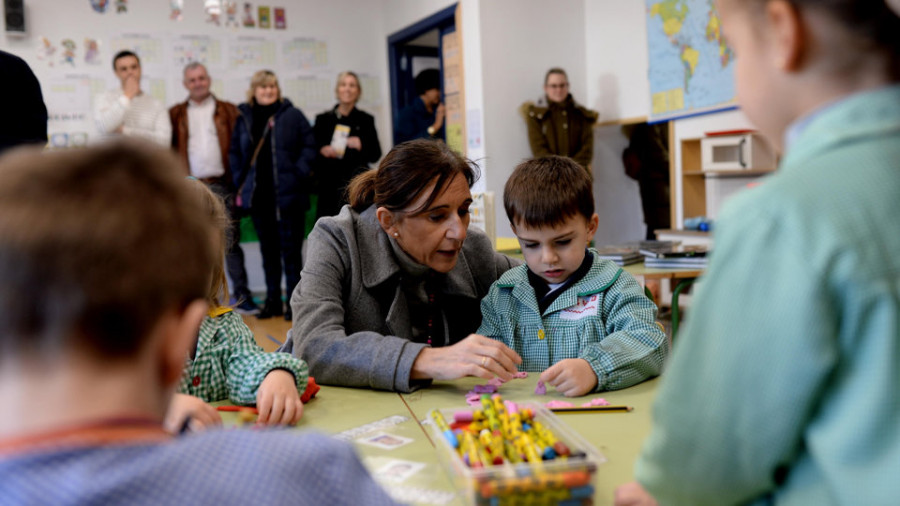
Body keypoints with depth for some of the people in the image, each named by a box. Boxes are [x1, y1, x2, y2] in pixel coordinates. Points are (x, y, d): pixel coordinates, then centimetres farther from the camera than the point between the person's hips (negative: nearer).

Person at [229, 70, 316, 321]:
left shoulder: (292, 115, -1)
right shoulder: (244, 118, 9)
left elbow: (309, 145, -1)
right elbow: (234, 153, 14)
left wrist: (298, 174, -10)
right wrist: (240, 182, 4)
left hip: (288, 196, -4)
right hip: (258, 196, 4)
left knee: (291, 250, 0)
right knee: (268, 250, 11)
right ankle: (273, 301, 20)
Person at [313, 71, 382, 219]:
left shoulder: (366, 120, 10)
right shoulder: (323, 119, 10)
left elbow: (376, 155, 8)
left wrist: (361, 145, -10)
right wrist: (322, 151, -10)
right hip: (329, 185, 0)